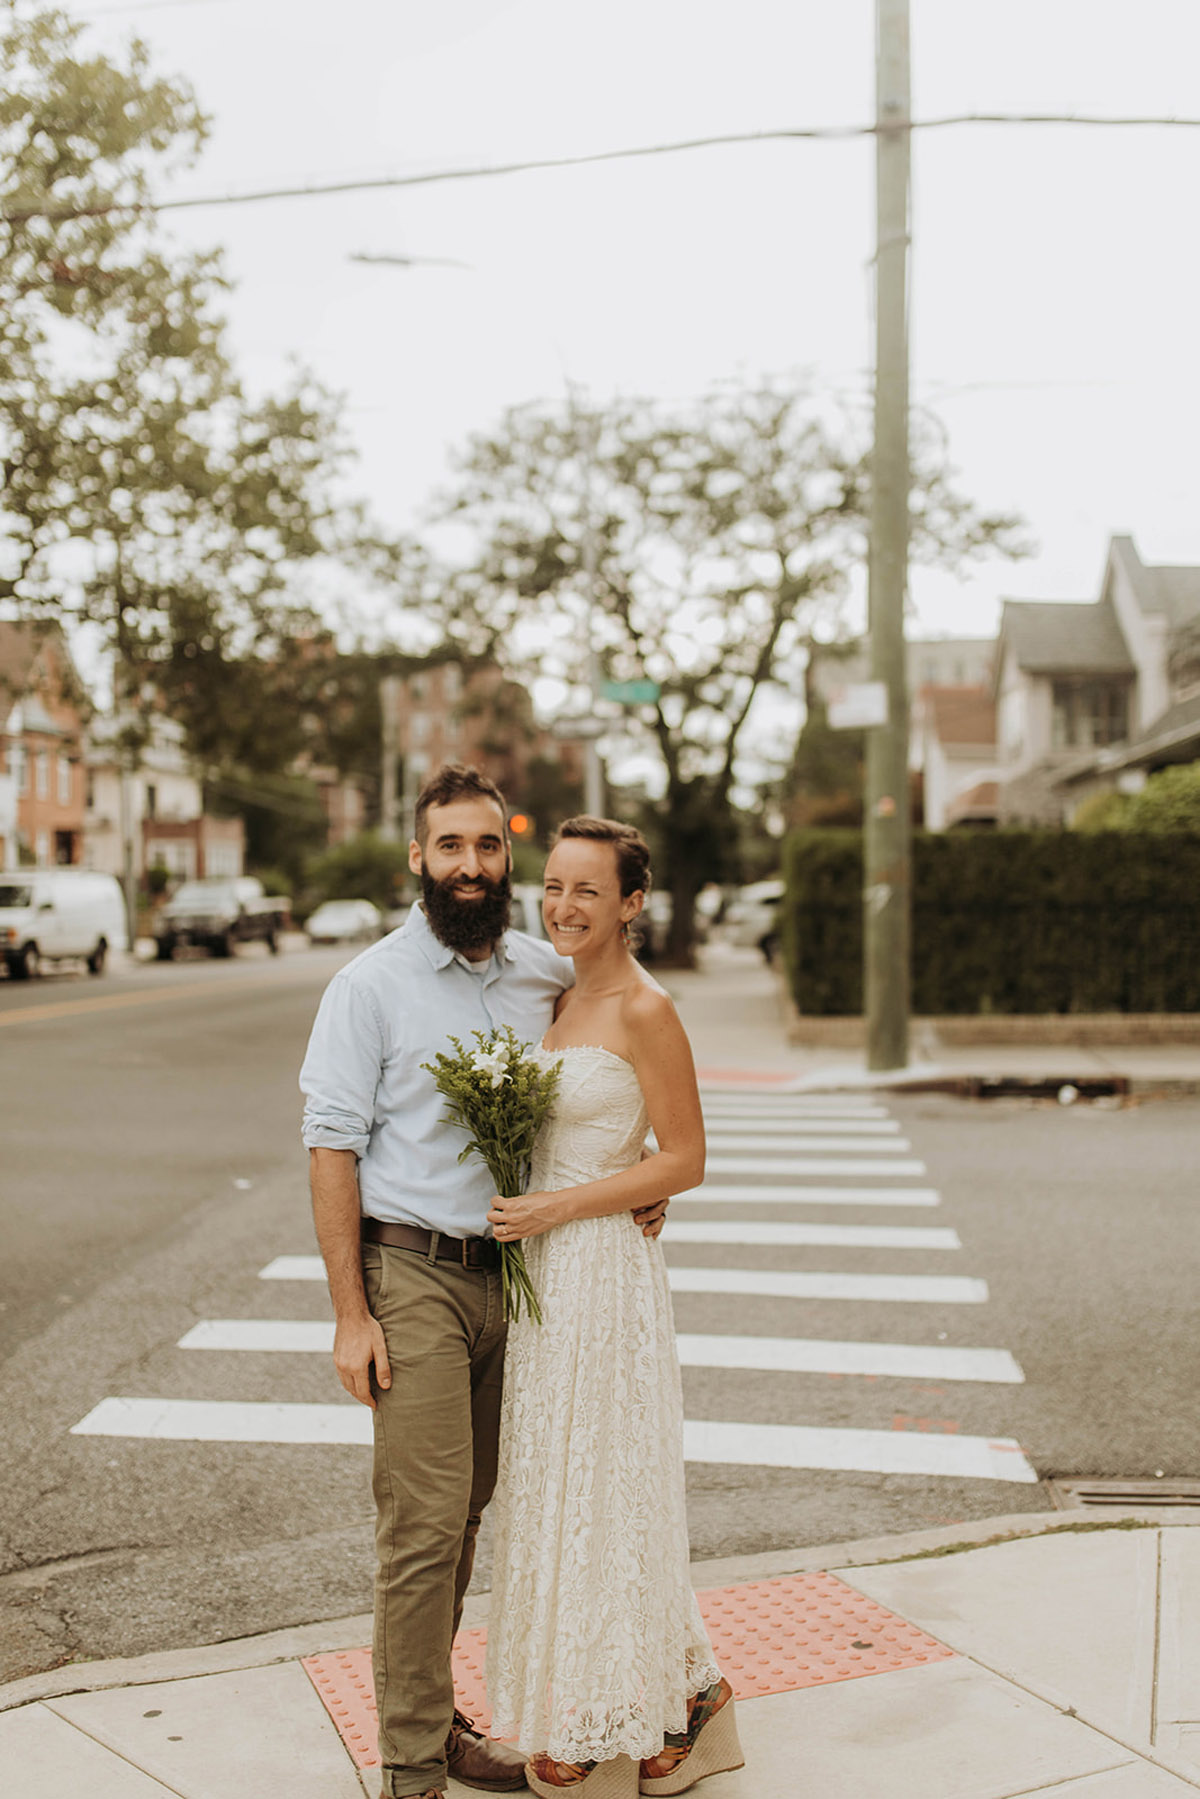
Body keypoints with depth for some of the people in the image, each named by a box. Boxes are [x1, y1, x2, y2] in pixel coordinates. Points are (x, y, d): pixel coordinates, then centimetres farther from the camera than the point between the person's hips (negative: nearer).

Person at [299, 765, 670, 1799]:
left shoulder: (547, 975, 7)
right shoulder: (371, 986, -7)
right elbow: (333, 1149, -9)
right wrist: (351, 1315, -13)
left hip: (511, 1275, 5)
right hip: (413, 1276, -5)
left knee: (467, 1510, 14)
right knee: (425, 1521, -4)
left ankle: (433, 1712, 31)